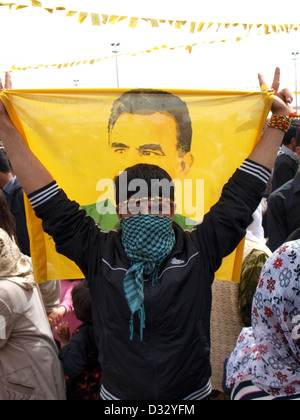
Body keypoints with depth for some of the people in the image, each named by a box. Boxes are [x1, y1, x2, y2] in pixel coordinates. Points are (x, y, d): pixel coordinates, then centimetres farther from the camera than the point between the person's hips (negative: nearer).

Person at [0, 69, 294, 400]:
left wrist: (278, 120, -8)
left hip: (193, 393, 1)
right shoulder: (99, 254, -13)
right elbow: (51, 204, -13)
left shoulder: (199, 250, -12)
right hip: (118, 394, 0)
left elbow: (242, 193, -10)